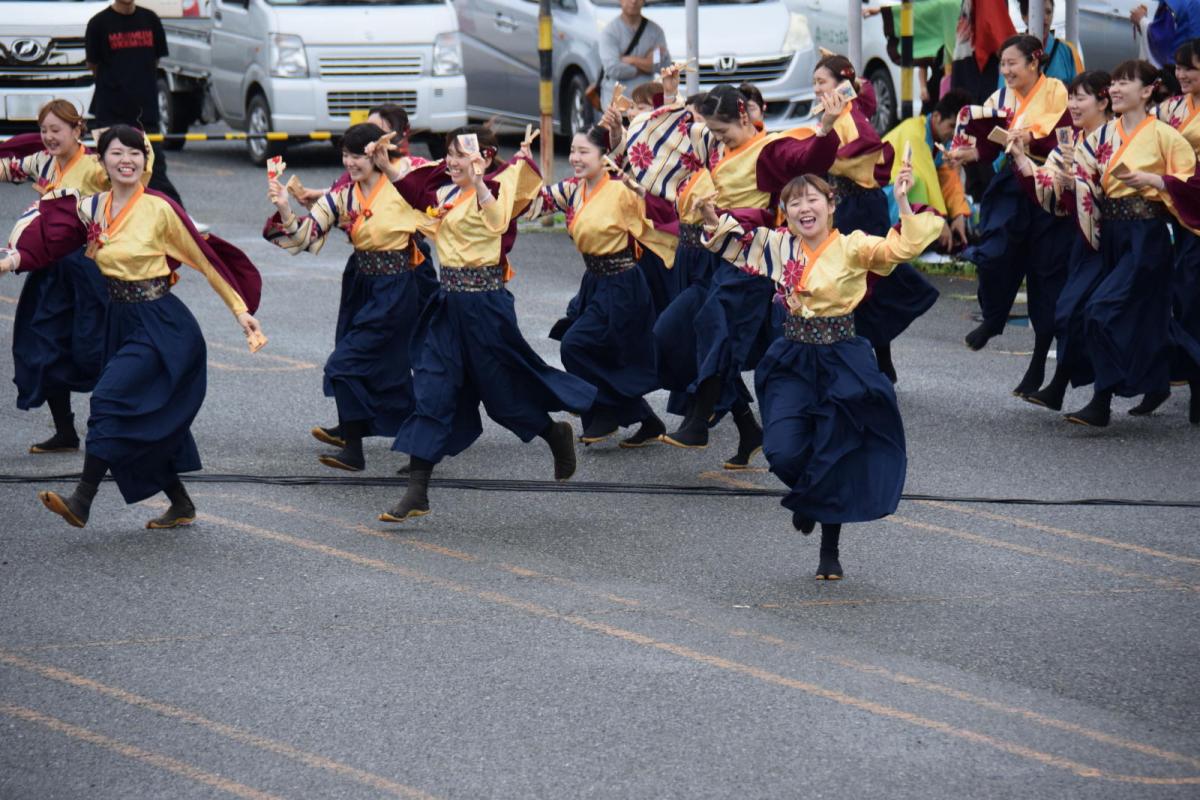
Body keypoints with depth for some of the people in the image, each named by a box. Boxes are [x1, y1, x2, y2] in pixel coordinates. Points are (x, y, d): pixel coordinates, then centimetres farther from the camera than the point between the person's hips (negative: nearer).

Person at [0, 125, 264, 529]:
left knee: (112, 399, -19)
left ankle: (82, 501, -20)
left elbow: (205, 258, -5)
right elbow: (48, 241, -4)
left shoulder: (160, 209, -11)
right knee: (146, 422, 11)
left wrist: (240, 309, -2)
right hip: (122, 323, 7)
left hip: (161, 325, -7)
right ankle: (181, 505, 26)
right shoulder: (91, 208, 5)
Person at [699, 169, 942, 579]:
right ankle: (808, 497, 26)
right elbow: (734, 239, 16)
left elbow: (901, 249, -22)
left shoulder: (852, 248, -8)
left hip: (841, 362, -3)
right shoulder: (780, 245, 4)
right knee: (783, 452, -12)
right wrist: (712, 218, -1)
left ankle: (830, 551, 22)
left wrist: (902, 202, -32)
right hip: (792, 362, 3)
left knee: (834, 459, 4)